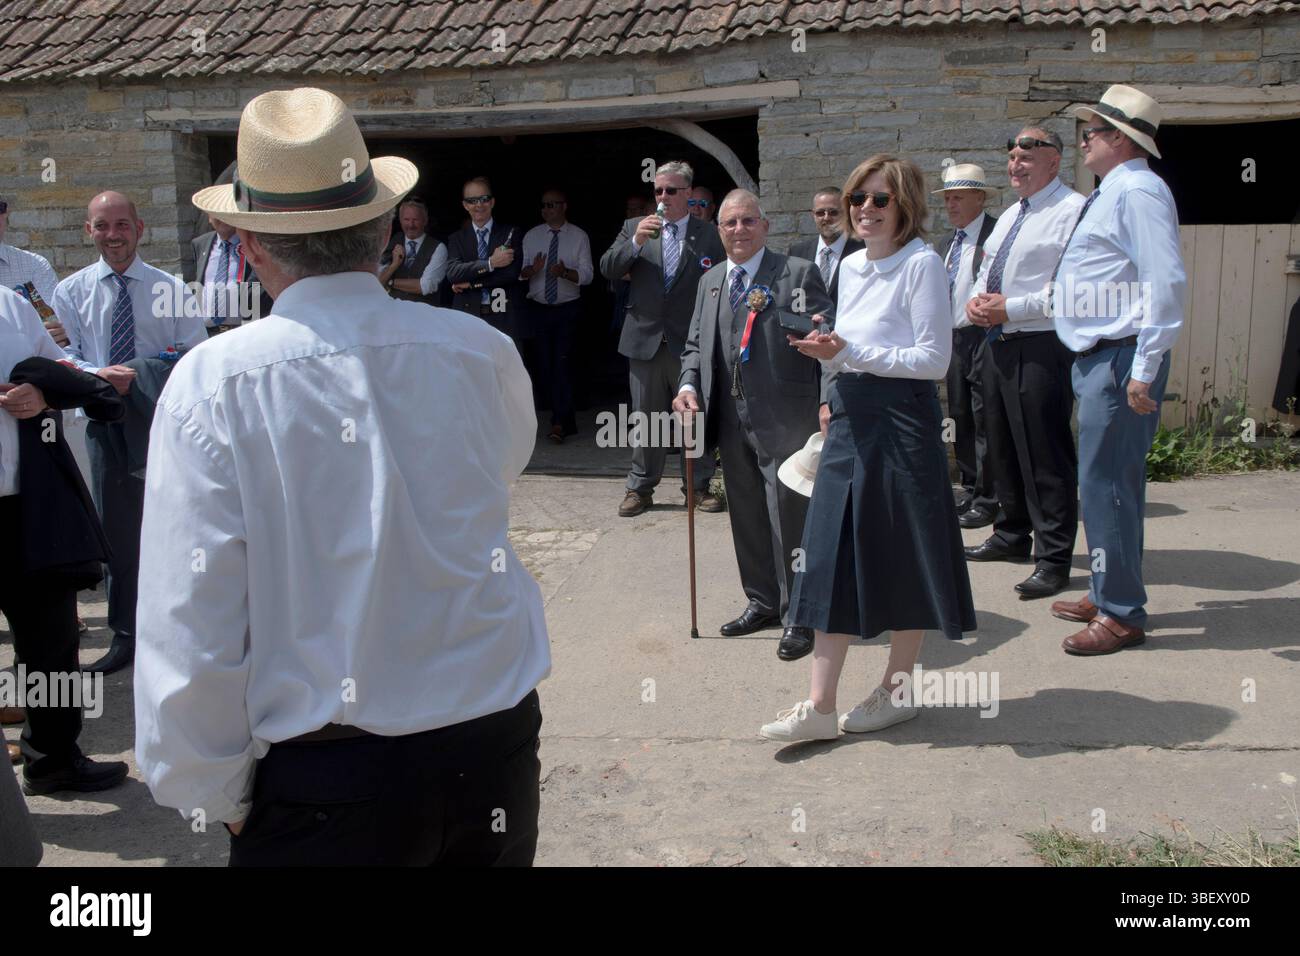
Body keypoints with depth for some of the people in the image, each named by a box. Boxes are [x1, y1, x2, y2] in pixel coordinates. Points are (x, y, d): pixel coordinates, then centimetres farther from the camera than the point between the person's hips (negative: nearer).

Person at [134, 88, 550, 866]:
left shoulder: (212, 386, -14)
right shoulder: (482, 351, -7)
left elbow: (188, 625, -15)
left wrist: (213, 796, 0)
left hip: (318, 786, -3)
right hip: (494, 753, 3)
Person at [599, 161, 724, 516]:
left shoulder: (709, 235, 0)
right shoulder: (634, 227, 6)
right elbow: (607, 269, -3)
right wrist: (635, 242, -18)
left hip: (692, 341, -1)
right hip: (646, 339, 2)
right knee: (644, 418, 9)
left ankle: (699, 486, 20)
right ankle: (640, 488, 19)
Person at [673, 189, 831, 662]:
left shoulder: (798, 273, -4)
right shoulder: (710, 281, 15)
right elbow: (695, 345, 20)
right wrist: (688, 385, 0)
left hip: (784, 422, -6)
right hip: (732, 422, 6)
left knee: (789, 521, -2)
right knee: (747, 517, 15)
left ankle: (798, 617, 10)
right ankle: (763, 601, 31)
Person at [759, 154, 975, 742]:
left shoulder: (921, 264, -9)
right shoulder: (850, 267, 13)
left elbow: (934, 359, -15)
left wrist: (849, 351, -18)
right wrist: (827, 354, -1)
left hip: (901, 421, -7)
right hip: (849, 420, 7)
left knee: (903, 557, 6)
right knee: (833, 558, 3)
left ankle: (896, 690, 23)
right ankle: (818, 706, 7)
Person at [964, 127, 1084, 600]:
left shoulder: (1072, 211, -12)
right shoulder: (1009, 216, 18)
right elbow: (986, 271, 27)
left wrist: (1010, 308, -19)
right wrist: (976, 299, 4)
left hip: (1042, 348, -9)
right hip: (999, 343, 9)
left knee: (1045, 454, -5)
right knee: (1002, 445, 18)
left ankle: (1053, 558, 5)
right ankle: (1012, 536, 35)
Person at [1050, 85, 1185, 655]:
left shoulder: (1137, 192, -14)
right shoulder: (1111, 194, 19)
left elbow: (1167, 283, -23)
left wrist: (1144, 372, -24)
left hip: (1121, 362, -11)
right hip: (1097, 358, 11)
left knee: (1105, 484, -7)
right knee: (1109, 481, 17)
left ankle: (1121, 615, 3)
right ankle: (1108, 595, 28)